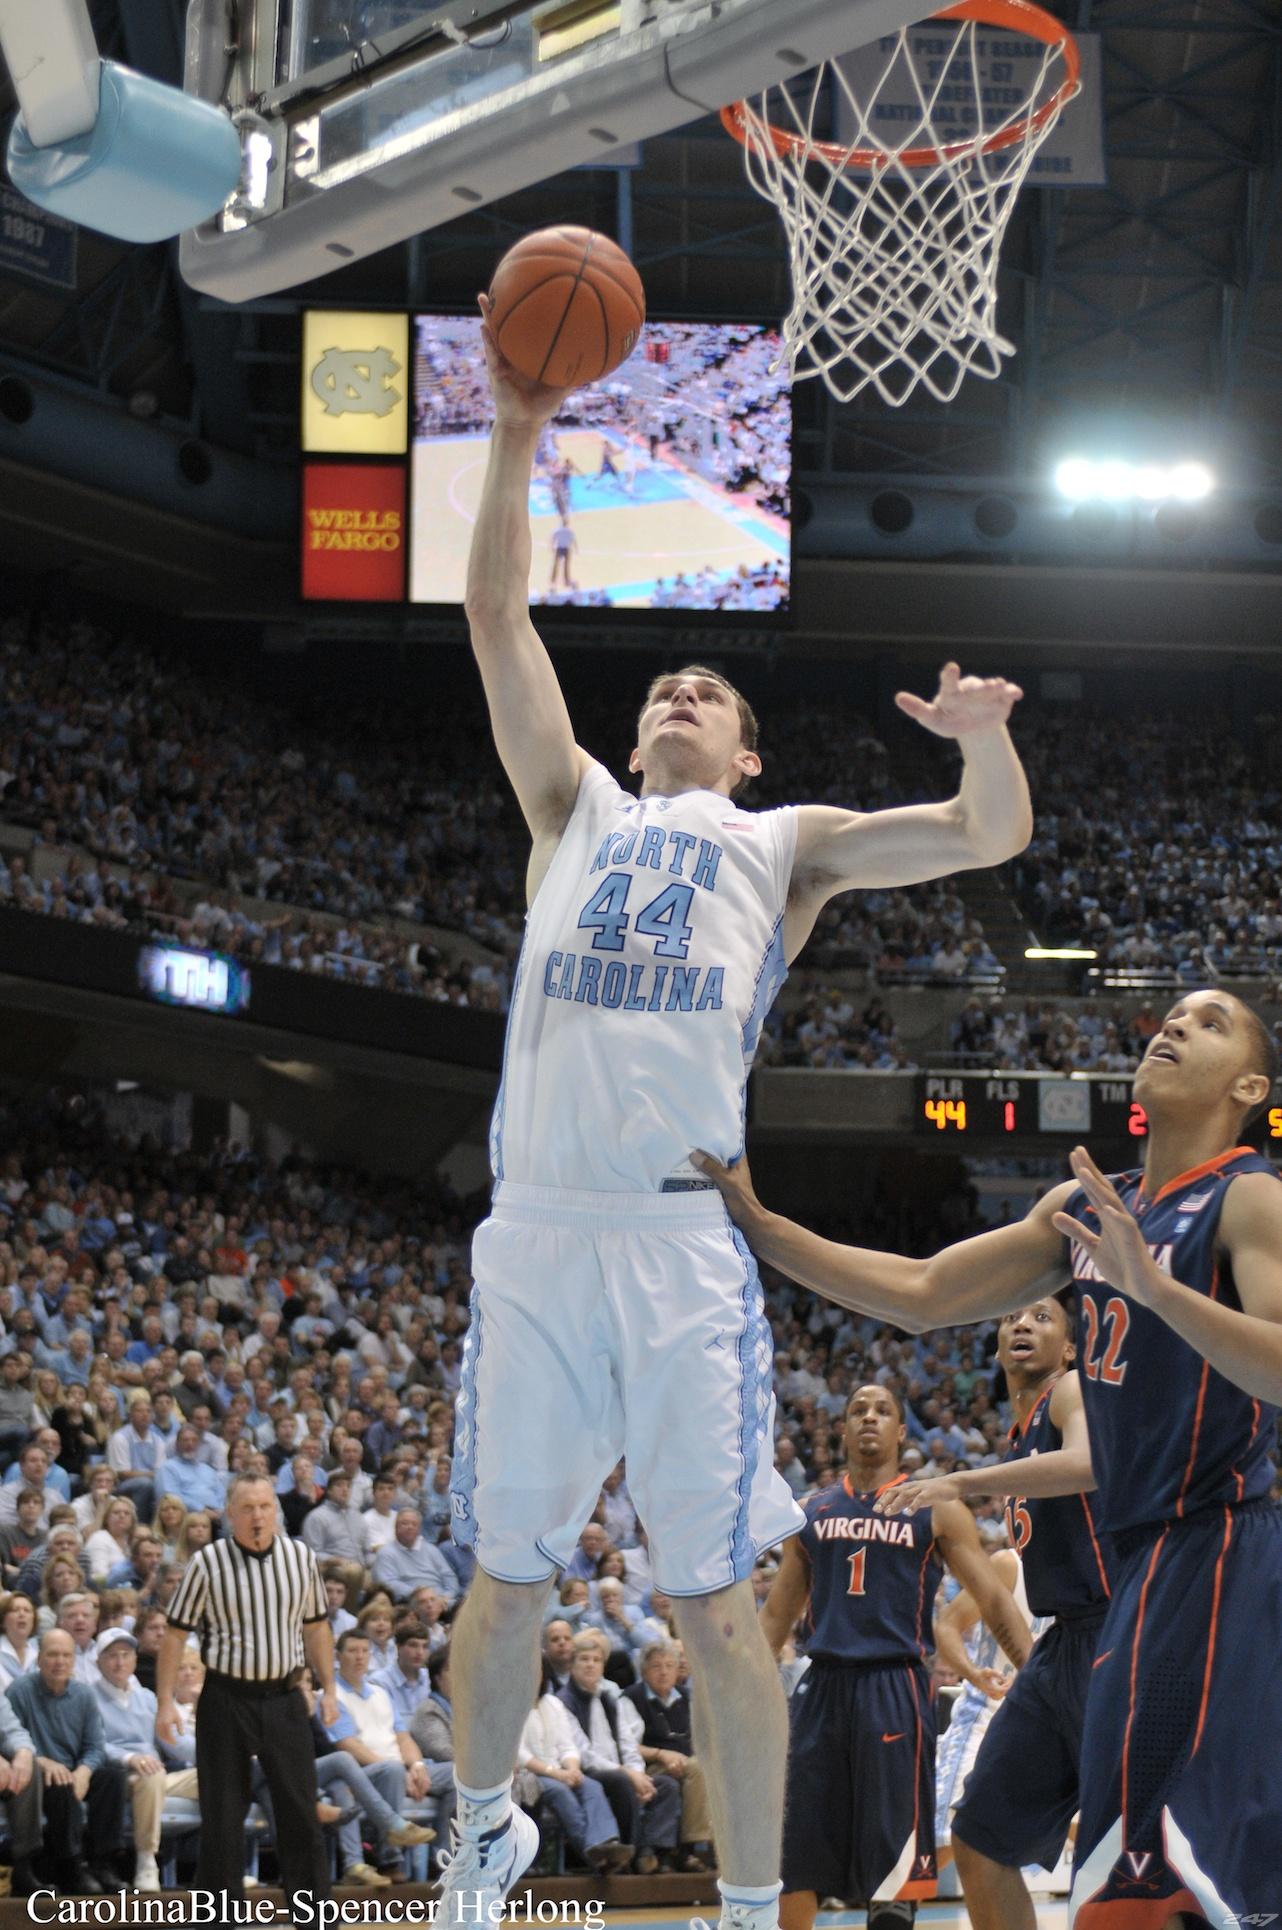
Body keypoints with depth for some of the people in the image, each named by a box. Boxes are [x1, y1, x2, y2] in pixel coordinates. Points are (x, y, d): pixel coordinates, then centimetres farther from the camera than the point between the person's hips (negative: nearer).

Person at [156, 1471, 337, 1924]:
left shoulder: (300, 1557, 4)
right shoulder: (207, 1563, -6)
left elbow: (316, 1627, 14)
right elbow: (175, 1633, -2)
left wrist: (328, 1690, 12)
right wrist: (165, 1702, -6)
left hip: (284, 1697, 2)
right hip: (226, 1697, -2)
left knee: (300, 1808, 4)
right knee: (222, 1814, 3)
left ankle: (314, 1908, 13)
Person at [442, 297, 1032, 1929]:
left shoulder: (784, 843, 19)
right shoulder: (577, 810, 22)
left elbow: (989, 835, 10)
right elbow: (497, 624, 15)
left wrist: (987, 737, -12)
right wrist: (518, 437, 7)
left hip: (685, 1239, -2)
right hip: (532, 1230, 2)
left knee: (713, 1603, -2)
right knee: (506, 1580, 9)